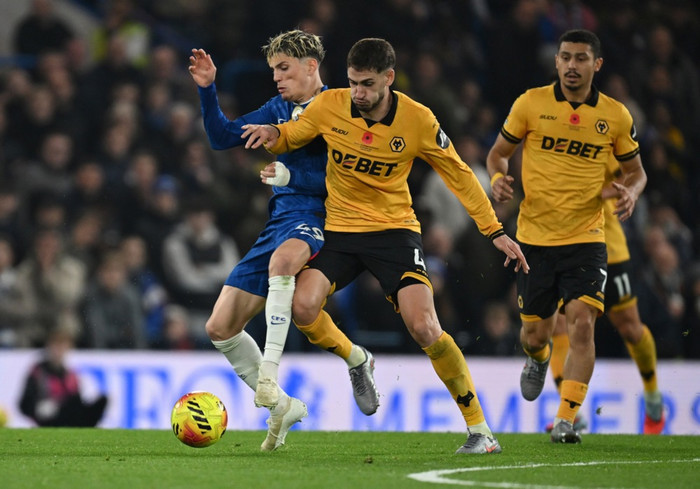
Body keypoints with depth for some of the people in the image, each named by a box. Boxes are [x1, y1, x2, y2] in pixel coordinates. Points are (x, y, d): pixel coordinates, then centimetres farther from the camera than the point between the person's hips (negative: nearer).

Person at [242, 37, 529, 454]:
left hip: (395, 230, -2)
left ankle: (480, 428, -4)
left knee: (424, 328, -18)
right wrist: (270, 134, -17)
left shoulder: (418, 120, -11)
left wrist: (496, 232, 0)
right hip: (340, 229, 2)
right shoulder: (330, 106, -7)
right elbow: (288, 138, 8)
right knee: (302, 307, -22)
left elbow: (459, 174, 1)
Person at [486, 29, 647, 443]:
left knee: (582, 323, -18)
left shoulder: (615, 115, 2)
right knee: (534, 334, 6)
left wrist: (632, 191, -9)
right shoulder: (531, 104, -1)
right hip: (534, 238, 1)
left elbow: (636, 170, 14)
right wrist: (498, 178, -12)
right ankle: (539, 359, 45)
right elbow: (498, 152, 10)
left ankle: (566, 420, -12)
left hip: (585, 238, 0)